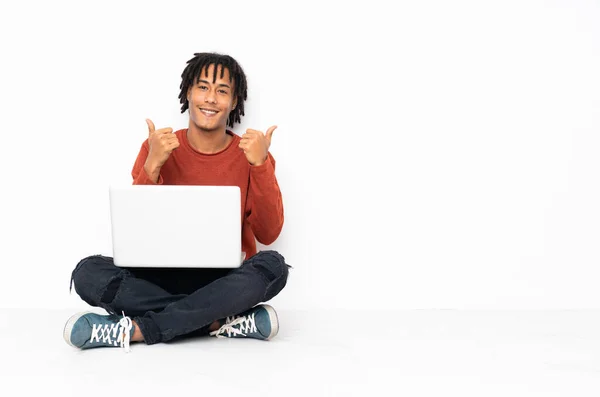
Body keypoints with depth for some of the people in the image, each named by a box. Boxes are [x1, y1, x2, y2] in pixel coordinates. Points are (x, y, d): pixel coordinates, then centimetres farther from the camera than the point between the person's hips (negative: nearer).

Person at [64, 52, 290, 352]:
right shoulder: (156, 148, 3)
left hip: (227, 282, 0)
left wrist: (260, 164, -18)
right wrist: (152, 165, -18)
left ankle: (137, 330, -28)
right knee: (88, 273, -24)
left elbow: (268, 234, -8)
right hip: (162, 277, 1)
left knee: (273, 265, -32)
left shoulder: (251, 154, 2)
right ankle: (222, 322, -24)